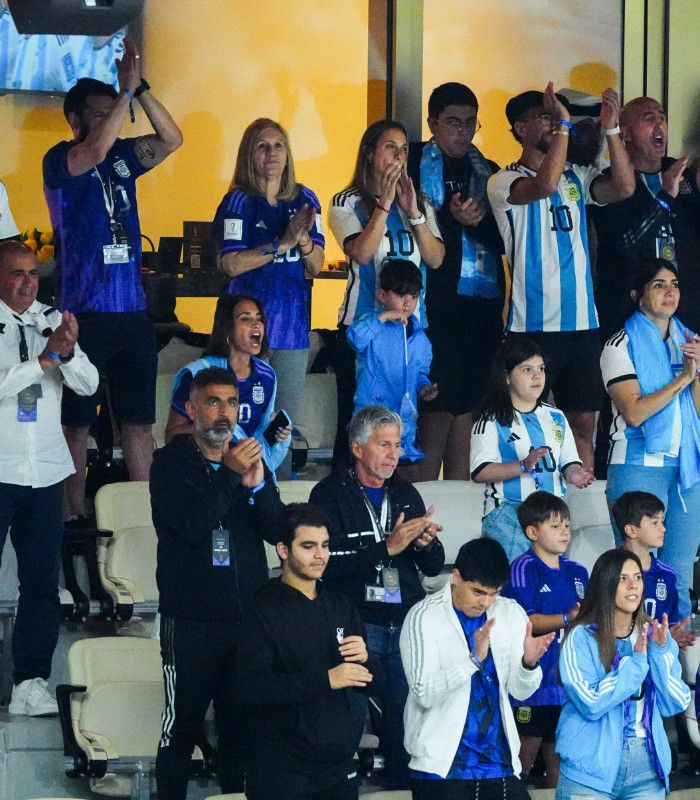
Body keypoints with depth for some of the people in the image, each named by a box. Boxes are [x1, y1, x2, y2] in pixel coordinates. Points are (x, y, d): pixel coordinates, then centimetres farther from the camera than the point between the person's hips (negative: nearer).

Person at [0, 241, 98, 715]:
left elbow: (88, 384, 6)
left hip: (47, 470, 5)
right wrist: (45, 357, -18)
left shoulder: (52, 320, 10)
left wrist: (69, 351, -13)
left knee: (42, 582, 3)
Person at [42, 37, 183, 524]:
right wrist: (127, 89, -19)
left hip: (132, 310, 5)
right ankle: (76, 515, 5)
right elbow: (97, 148, -24)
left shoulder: (123, 156, 12)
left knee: (139, 419, 7)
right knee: (77, 422, 0)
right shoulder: (60, 161, -4)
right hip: (84, 313, -5)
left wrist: (140, 88, -10)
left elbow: (171, 139, 1)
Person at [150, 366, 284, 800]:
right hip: (191, 621, -4)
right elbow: (191, 525, -18)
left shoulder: (249, 461, 10)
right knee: (182, 724, -1)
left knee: (241, 724, 8)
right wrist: (231, 476, -24)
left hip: (247, 615, 4)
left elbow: (277, 529, 0)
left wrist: (259, 485, -18)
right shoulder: (171, 463, -3)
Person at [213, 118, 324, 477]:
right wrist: (282, 243, -18)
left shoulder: (304, 200, 11)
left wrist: (304, 240, -13)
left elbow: (317, 266, 8)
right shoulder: (239, 201, -2)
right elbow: (232, 264, -12)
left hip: (293, 325, 4)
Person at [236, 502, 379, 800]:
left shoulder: (340, 607, 12)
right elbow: (252, 687, -19)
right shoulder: (263, 611, -7)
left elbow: (365, 683, 16)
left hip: (339, 764, 5)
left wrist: (364, 658, -7)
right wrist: (326, 679, -24)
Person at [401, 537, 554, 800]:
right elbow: (425, 693, -16)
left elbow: (520, 691, 5)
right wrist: (474, 659, -28)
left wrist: (529, 662, -17)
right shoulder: (423, 617, -7)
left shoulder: (511, 614, 7)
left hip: (500, 761, 4)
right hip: (442, 765, -4)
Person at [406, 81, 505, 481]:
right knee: (439, 406, -9)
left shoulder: (488, 172, 17)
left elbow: (506, 238, 9)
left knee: (469, 405, 5)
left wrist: (478, 221, -9)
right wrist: (451, 219, -17)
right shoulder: (413, 164, 4)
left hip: (483, 304, 5)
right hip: (436, 303, -5)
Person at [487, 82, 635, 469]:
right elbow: (545, 186, -24)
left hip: (582, 321, 5)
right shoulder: (504, 181, -4)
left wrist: (610, 129, -10)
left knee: (583, 422, 7)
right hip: (532, 323, -5)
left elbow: (624, 187, -3)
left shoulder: (576, 178, 13)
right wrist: (563, 125, -21)